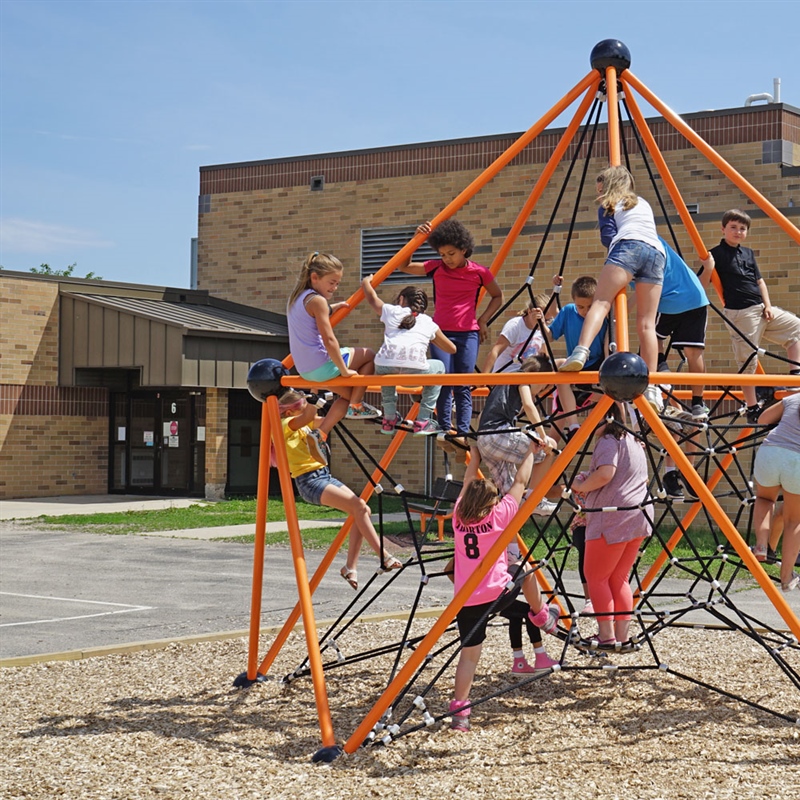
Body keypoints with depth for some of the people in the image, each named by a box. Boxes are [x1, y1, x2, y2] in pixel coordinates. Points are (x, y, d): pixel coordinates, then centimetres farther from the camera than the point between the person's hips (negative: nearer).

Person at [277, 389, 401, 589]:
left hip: (324, 475, 9)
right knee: (359, 506, -20)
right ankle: (384, 557, -18)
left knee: (362, 511, -4)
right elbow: (308, 416, -26)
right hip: (309, 481, -9)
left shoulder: (305, 425, 18)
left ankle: (351, 567, 3)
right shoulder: (285, 425, -8)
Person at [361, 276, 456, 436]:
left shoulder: (391, 311, 26)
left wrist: (366, 282, 68)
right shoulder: (429, 323, 27)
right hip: (415, 371, -1)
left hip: (385, 368, 2)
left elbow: (371, 297, 47)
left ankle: (389, 419, 34)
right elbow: (451, 349, 38)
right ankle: (423, 421, 21)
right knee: (438, 366, 32)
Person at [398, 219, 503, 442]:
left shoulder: (479, 273, 1)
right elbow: (404, 266, 9)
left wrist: (483, 319, 2)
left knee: (463, 386, -4)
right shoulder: (436, 268, 3)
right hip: (441, 332, 1)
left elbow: (497, 296, 15)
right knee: (444, 382, -10)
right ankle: (445, 430, -10)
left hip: (468, 333, -1)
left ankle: (462, 433, -6)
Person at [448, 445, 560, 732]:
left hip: (465, 600, 3)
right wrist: (531, 452, 19)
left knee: (469, 653, 4)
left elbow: (469, 481, 20)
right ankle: (541, 616, 43)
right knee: (526, 571, 27)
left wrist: (475, 451, 30)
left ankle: (459, 711, -4)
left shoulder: (459, 515, 5)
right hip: (497, 593, -3)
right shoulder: (499, 515, -4)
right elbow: (520, 482, 6)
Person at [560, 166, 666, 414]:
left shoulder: (609, 205, 21)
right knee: (646, 323, 0)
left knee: (601, 302, -19)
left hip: (628, 246, -5)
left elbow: (609, 236, 8)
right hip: (657, 253, 5)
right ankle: (651, 388, -12)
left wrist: (616, 266, 20)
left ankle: (581, 352, -45)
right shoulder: (644, 204, 38)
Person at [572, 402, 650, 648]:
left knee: (596, 576, 0)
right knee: (620, 578, 14)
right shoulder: (634, 441, 19)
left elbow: (605, 473, -26)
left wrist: (581, 486, -9)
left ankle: (606, 637, -4)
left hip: (612, 518, -9)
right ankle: (623, 636, 12)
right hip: (639, 518, 9)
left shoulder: (608, 441, -10)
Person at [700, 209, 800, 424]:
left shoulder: (748, 253, 14)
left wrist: (768, 305, 5)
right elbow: (702, 285, -8)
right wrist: (708, 268, -27)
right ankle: (752, 408, 3)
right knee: (748, 360, -5)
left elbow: (759, 281, 17)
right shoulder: (717, 254, -5)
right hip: (740, 314, -7)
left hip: (761, 309, 7)